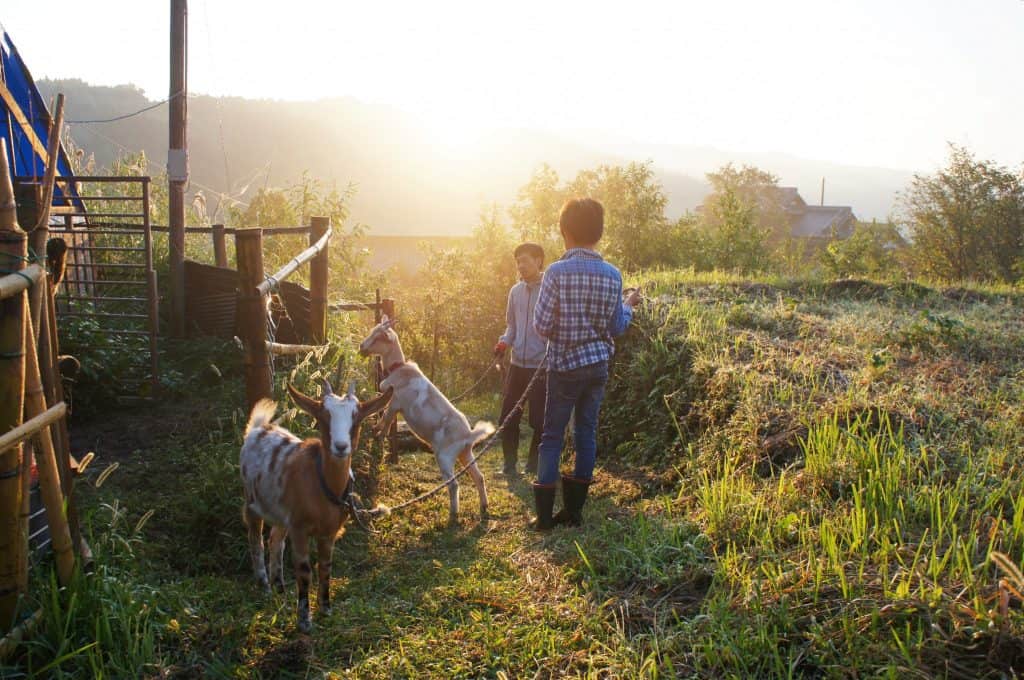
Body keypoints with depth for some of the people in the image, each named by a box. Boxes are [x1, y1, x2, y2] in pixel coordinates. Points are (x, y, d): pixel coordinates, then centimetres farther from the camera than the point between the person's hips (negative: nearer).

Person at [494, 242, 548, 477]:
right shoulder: (516, 291, 10)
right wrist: (504, 342, 1)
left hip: (541, 367, -5)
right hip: (517, 364, 5)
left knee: (539, 420, 3)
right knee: (508, 417, 6)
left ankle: (534, 463, 21)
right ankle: (510, 463, 19)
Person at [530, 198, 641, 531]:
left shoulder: (557, 272, -14)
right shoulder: (612, 274, -1)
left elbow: (541, 326, -12)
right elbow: (616, 328, 4)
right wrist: (628, 305, 22)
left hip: (565, 366, -4)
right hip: (598, 365, 4)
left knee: (552, 436, 5)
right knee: (587, 433, 12)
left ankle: (544, 514, 6)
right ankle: (574, 509, 18)